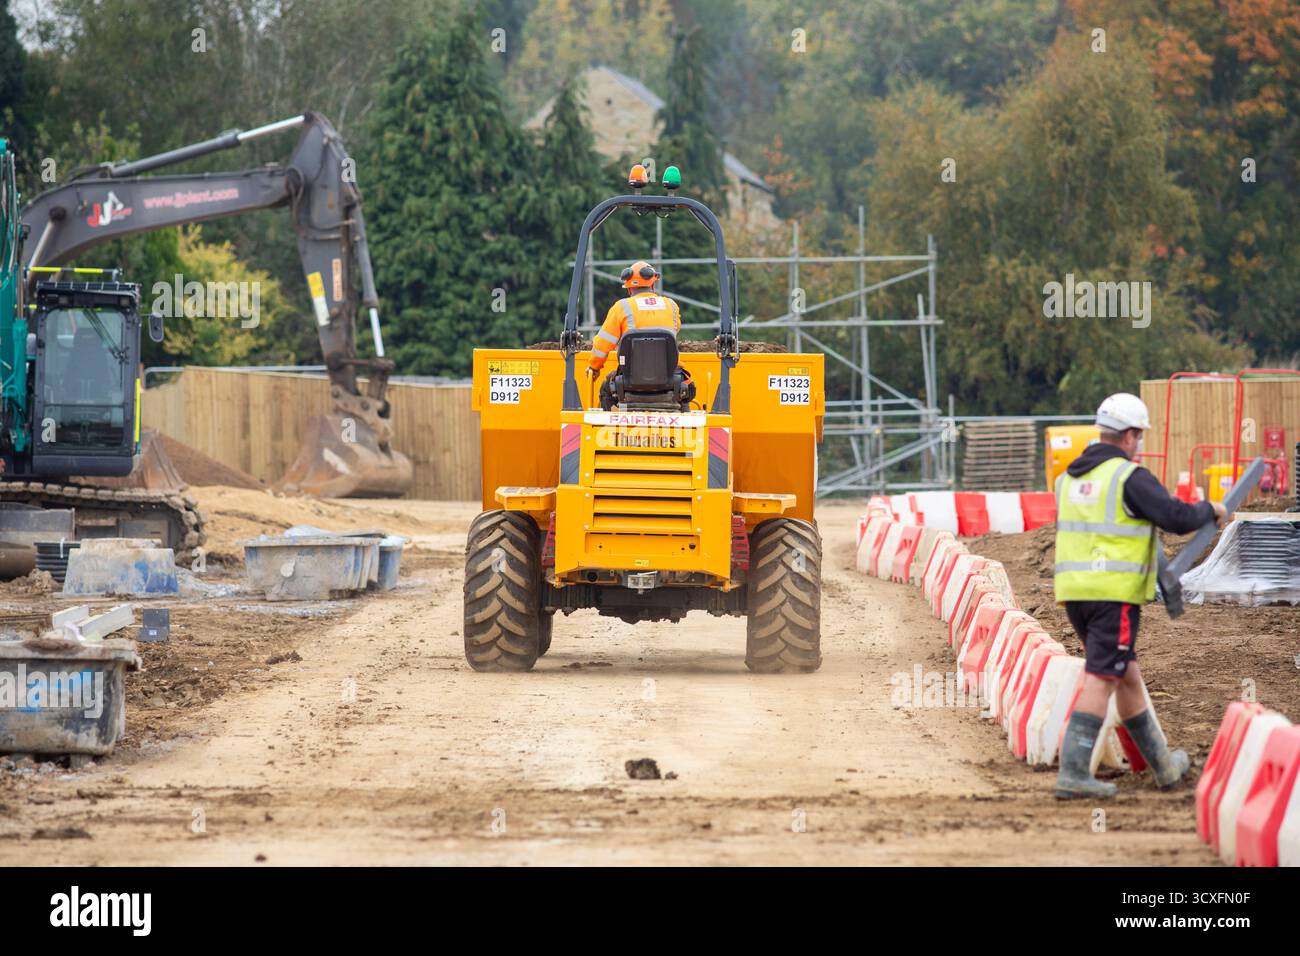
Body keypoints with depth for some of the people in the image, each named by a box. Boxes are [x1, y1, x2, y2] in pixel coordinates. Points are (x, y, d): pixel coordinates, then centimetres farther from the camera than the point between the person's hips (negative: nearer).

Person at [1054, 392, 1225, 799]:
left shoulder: (1070, 478, 13)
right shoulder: (1130, 478, -11)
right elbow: (1178, 518, -14)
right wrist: (1209, 510, 7)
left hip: (1073, 591, 8)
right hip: (1115, 594, -8)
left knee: (1127, 675, 18)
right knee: (1100, 681, -8)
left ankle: (1163, 765, 29)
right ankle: (1073, 772, -15)